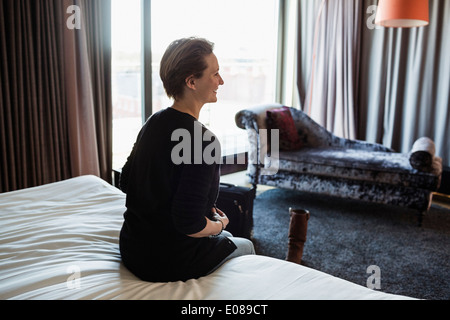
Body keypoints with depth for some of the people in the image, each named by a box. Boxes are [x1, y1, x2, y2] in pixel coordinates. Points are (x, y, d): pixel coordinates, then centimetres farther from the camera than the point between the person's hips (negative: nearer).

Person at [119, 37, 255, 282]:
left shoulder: (152, 123, -1)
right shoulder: (203, 140, -27)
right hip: (168, 264, -7)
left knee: (224, 236, 32)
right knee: (245, 246, 21)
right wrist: (219, 224, -7)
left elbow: (125, 183, 8)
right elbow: (189, 224, -30)